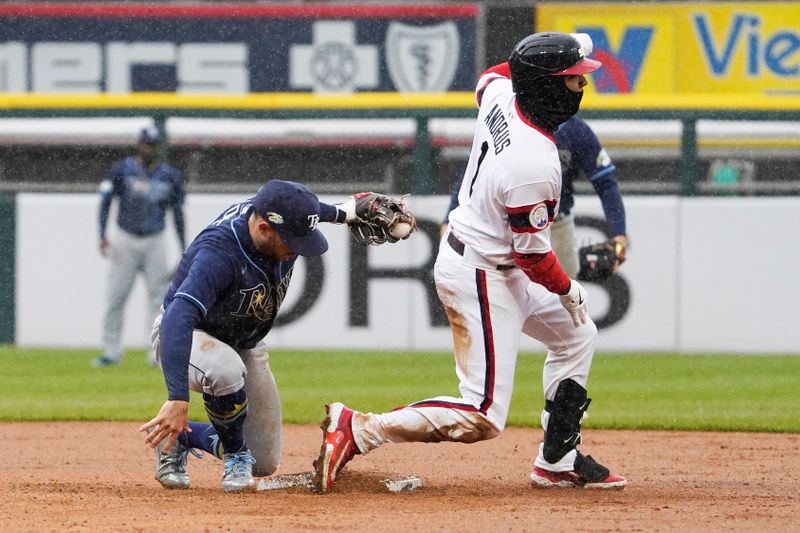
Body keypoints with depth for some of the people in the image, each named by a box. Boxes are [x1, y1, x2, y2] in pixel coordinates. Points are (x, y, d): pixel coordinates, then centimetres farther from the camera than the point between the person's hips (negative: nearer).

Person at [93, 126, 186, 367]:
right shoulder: (122, 170, -3)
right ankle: (111, 351, 4)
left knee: (158, 297, -4)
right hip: (126, 241, -1)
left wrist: (184, 249, 8)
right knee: (115, 296, -3)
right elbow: (105, 201, -3)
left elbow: (178, 212, 10)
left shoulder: (170, 175, 4)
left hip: (155, 243, 1)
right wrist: (102, 235, -14)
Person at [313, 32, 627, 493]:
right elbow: (532, 254, -20)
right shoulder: (535, 166, -30)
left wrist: (561, 52, 16)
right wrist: (568, 290, -2)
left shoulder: (499, 94, -7)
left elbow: (495, 74, 21)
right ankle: (358, 430, -11)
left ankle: (558, 463, 28)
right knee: (483, 419, -11)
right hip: (482, 277, -10)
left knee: (576, 335, 24)